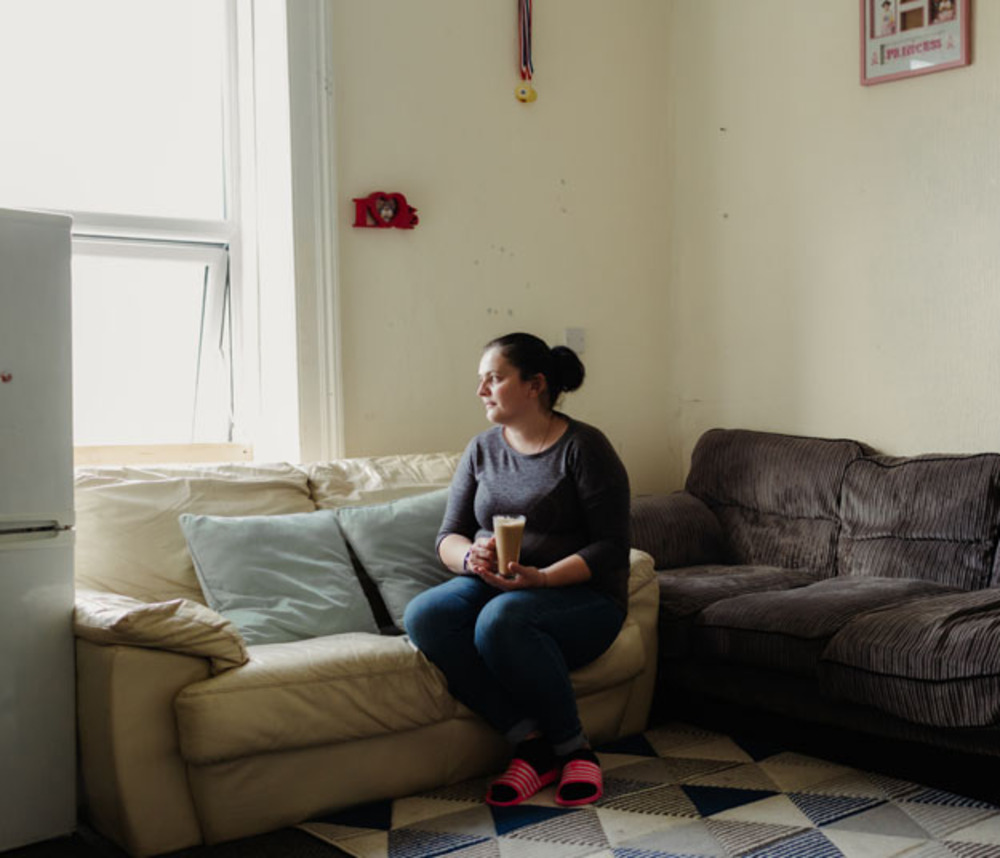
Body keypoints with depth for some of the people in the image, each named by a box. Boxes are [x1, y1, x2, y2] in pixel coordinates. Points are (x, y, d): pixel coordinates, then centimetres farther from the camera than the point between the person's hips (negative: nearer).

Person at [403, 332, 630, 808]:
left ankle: (574, 747, -17)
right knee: (423, 615, -27)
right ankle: (529, 742, -22)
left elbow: (612, 547, -10)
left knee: (501, 619, -37)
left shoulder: (584, 447, -5)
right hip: (490, 586, 5)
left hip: (580, 594, -5)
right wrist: (471, 556, -14)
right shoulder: (482, 448, 11)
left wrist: (542, 577, -25)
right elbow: (448, 536, 11)